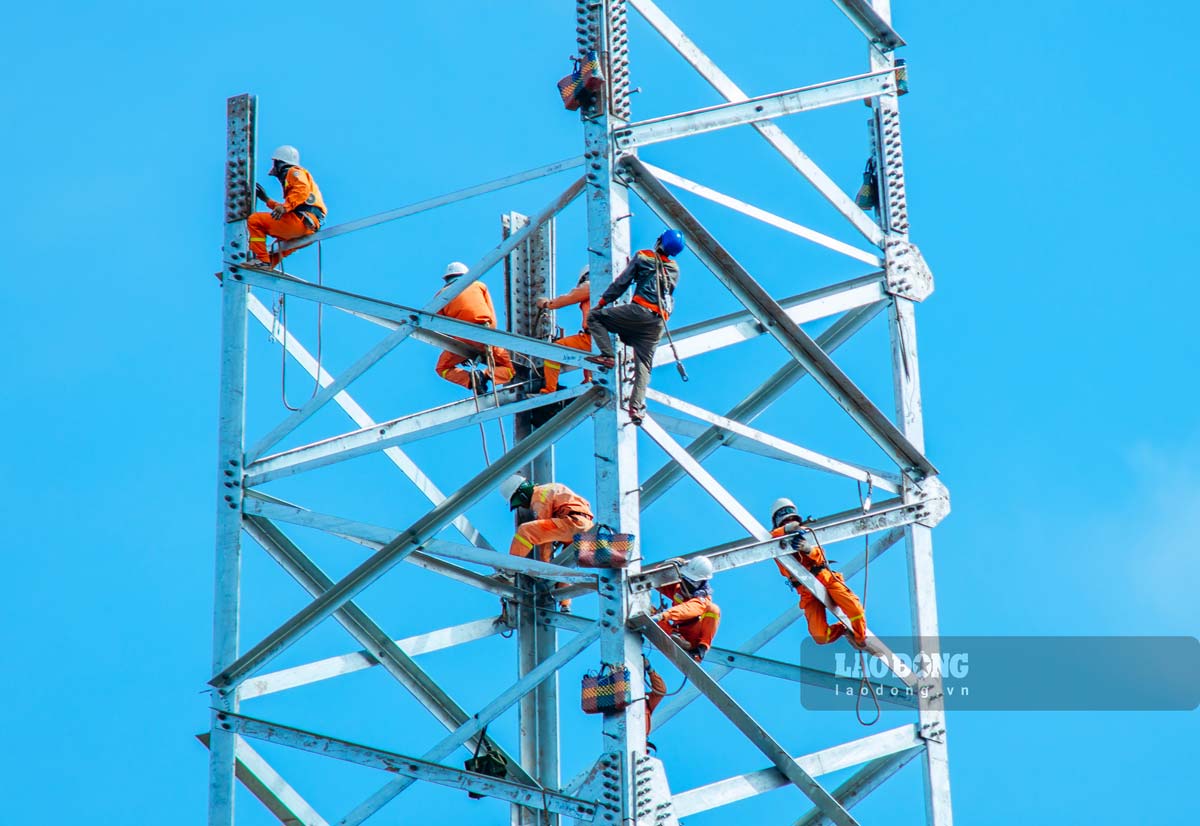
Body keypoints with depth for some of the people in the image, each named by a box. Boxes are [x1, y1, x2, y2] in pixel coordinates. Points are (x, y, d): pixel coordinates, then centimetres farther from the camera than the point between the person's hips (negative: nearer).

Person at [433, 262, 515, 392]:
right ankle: (486, 375, -17)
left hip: (461, 338, -1)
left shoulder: (442, 294, 19)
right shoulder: (479, 285, 22)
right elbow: (492, 319, 17)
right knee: (508, 372, 17)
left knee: (442, 369, 21)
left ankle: (469, 379, -10)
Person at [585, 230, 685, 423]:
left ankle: (608, 355, -10)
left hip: (640, 311, -6)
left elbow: (622, 283, 5)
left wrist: (602, 302, 12)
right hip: (659, 321, 6)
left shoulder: (643, 258, 3)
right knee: (644, 364, 6)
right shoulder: (674, 269, 18)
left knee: (594, 317, 5)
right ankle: (637, 406, -7)